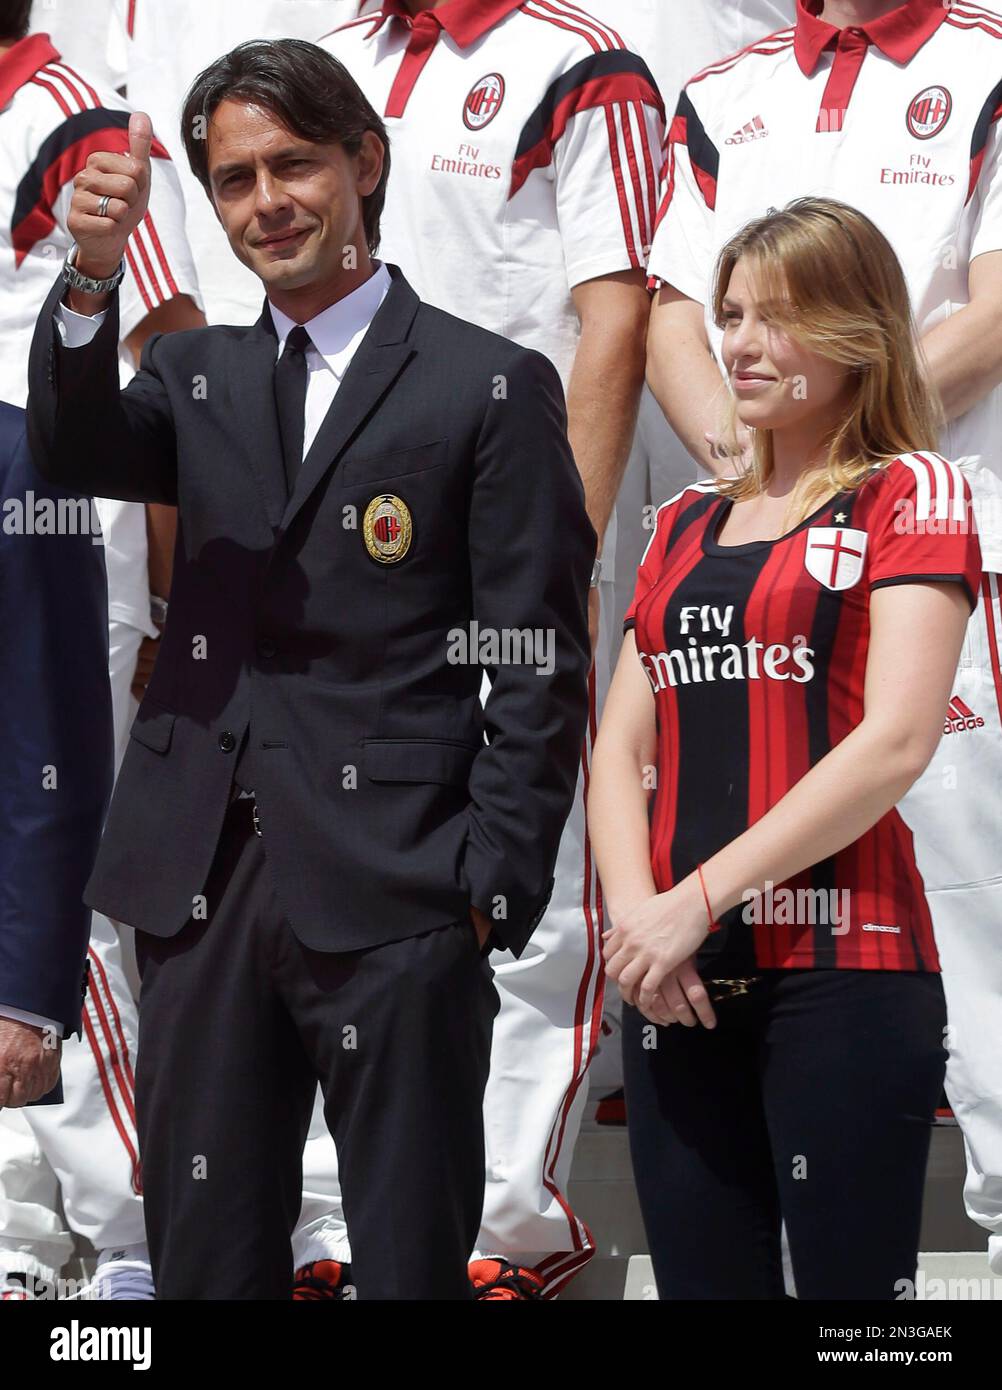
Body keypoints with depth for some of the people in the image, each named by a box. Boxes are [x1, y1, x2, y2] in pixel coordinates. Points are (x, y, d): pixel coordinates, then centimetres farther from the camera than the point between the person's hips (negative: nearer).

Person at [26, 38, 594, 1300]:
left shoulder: (490, 387, 1)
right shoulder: (198, 376, 16)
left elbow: (540, 666, -2)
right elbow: (74, 456, -5)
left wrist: (493, 888, -9)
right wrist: (91, 280, -21)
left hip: (394, 899, -4)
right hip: (204, 887, 5)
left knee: (409, 1263, 1)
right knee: (205, 1257, 9)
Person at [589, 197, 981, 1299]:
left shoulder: (908, 494, 1)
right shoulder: (689, 524, 18)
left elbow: (896, 741, -12)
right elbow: (623, 746, 13)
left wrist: (700, 899, -15)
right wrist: (634, 907, -7)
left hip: (841, 970, -5)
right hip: (679, 981, 5)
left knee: (850, 1276, -5)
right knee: (701, 1277, 7)